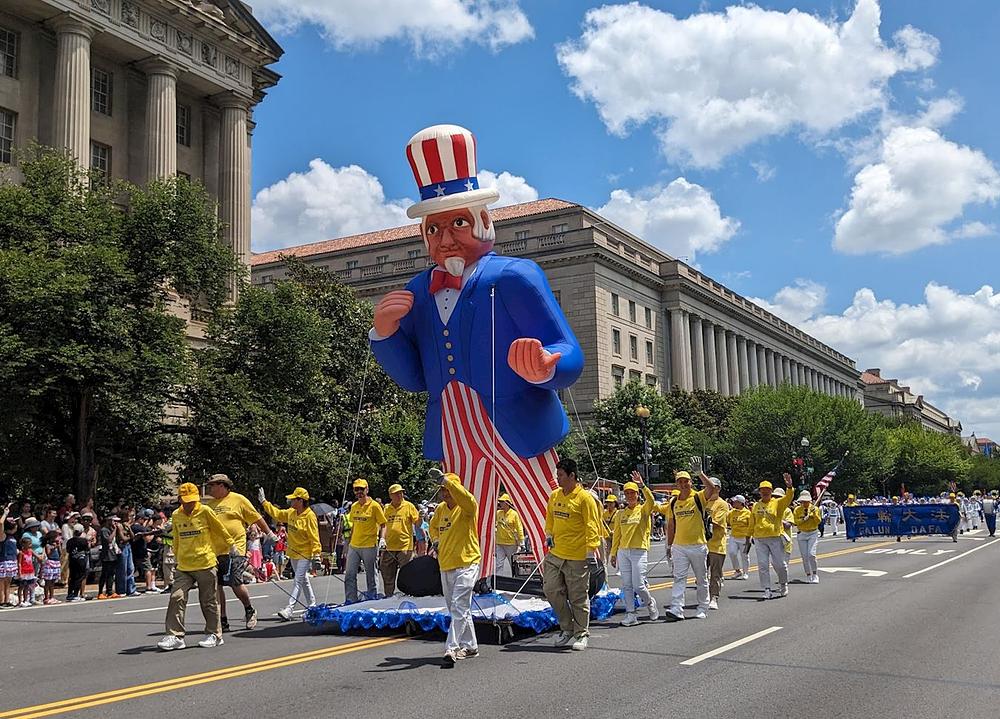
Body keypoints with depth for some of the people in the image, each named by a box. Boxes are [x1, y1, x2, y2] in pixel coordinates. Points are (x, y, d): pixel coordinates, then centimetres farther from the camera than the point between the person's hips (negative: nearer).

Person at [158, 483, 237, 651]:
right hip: (183, 567, 3)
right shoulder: (176, 515, 6)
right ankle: (175, 636, -2)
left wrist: (232, 544, 11)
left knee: (209, 601, 6)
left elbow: (220, 529, 5)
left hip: (205, 564, -3)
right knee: (176, 597, -9)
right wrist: (176, 556, 23)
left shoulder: (205, 511, -6)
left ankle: (214, 634, 18)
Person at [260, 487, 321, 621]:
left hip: (304, 555, -9)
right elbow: (277, 514, 20)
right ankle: (312, 606, 28)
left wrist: (316, 555, -23)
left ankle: (289, 610, -16)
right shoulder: (291, 513, 5)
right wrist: (264, 502, 20)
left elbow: (314, 537, -19)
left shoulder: (310, 516, -18)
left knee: (298, 581, -10)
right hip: (293, 554, 9)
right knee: (304, 580, 17)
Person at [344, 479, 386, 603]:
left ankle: (371, 597, 16)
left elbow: (383, 525, -5)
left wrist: (382, 539, -19)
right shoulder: (354, 506, 10)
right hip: (354, 546, 6)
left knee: (370, 575, 5)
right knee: (350, 575, 3)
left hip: (369, 546, -5)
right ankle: (351, 600, 9)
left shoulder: (374, 506, -7)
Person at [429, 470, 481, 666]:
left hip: (466, 564, -8)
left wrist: (445, 479, -39)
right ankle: (470, 647, 26)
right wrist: (436, 540, 10)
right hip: (445, 566, 8)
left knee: (459, 608, -16)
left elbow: (465, 497, -34)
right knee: (457, 610, 15)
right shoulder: (440, 508, 10)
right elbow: (433, 526, 30)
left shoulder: (467, 507, -10)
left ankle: (451, 649, -18)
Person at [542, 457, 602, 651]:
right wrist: (549, 534, 15)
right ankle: (567, 628, 21)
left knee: (578, 597, 1)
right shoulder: (554, 496, 10)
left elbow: (592, 525, -12)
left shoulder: (584, 497, -10)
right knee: (551, 589, 5)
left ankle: (581, 634, 16)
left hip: (577, 557, -7)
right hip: (555, 553, 7)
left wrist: (592, 548, -18)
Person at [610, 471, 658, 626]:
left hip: (639, 551, -5)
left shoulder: (643, 510, 0)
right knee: (627, 585, 3)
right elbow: (616, 534, 14)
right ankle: (630, 615, 9)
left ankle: (650, 603, 21)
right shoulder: (620, 513, 12)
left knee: (638, 585, -7)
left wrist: (642, 485, -34)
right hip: (623, 552, 5)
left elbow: (651, 501, -23)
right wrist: (613, 553, 12)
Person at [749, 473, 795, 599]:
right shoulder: (755, 506, 10)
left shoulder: (778, 503, 1)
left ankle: (783, 585, 27)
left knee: (779, 564, 4)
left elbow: (788, 498, -17)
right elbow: (752, 523, 16)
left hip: (775, 538, -2)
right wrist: (751, 535, 15)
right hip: (760, 539, 2)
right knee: (763, 565, 0)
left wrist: (789, 487, -33)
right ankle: (767, 590, 4)